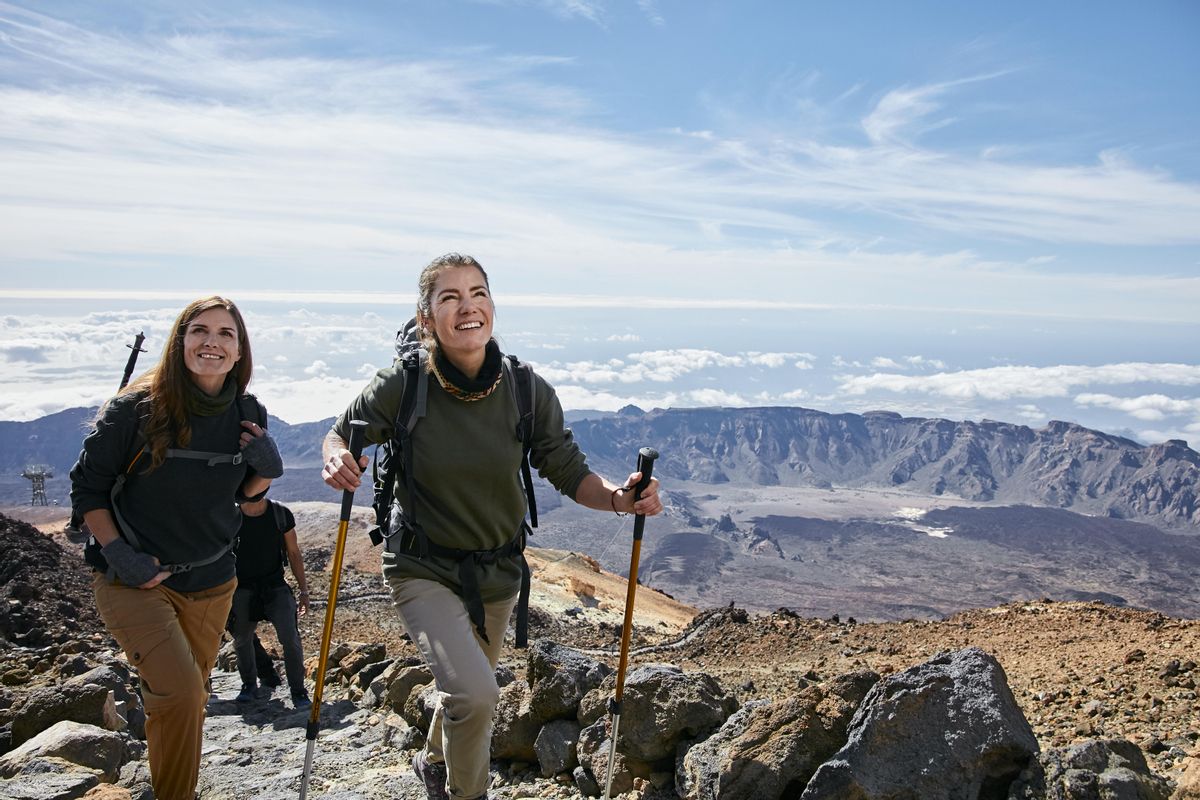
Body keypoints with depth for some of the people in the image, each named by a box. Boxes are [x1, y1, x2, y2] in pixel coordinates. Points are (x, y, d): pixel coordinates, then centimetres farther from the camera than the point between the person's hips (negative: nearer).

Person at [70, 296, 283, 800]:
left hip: (211, 582, 4)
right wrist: (117, 554, -17)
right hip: (132, 579, -4)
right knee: (181, 695, -19)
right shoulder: (136, 408, -16)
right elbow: (87, 486, -7)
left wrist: (267, 467, -12)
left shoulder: (248, 414, -3)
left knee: (184, 699, 19)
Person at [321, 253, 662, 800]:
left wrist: (618, 498, -27)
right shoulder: (403, 386, -19)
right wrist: (337, 462, -28)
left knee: (469, 692, 24)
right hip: (424, 569, -3)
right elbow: (341, 434, -4)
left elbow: (568, 472, -6)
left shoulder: (528, 391, -14)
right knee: (475, 693, -24)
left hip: (498, 572, 4)